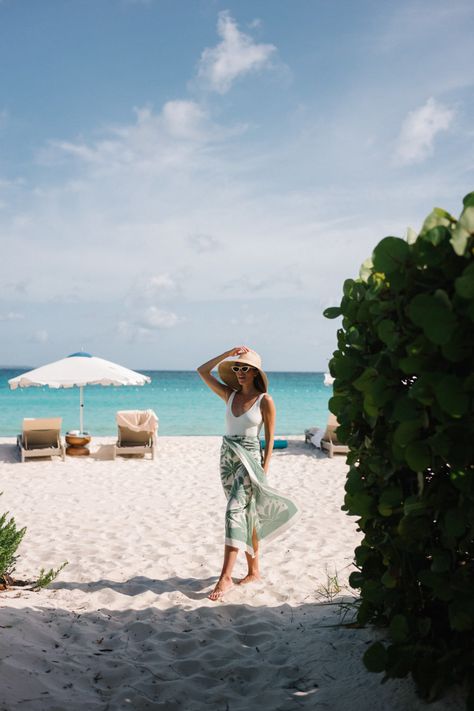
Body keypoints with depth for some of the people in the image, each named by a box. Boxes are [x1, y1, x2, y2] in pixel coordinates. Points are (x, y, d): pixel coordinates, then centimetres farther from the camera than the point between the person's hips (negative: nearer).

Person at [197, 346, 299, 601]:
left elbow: (270, 439, -5)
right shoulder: (230, 395, 7)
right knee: (245, 515, 12)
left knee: (235, 511, -16)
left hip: (249, 459, -6)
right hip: (228, 457, 6)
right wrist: (228, 353, 1)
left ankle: (226, 577, -17)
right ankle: (254, 571, 22)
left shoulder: (265, 400, -6)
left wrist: (264, 470, -11)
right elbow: (203, 371, 6)